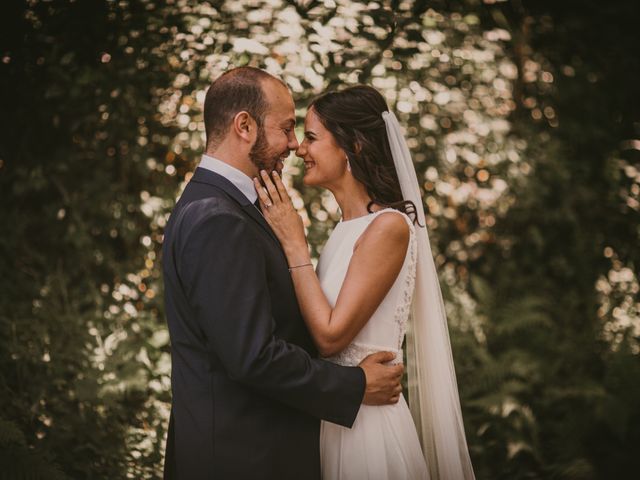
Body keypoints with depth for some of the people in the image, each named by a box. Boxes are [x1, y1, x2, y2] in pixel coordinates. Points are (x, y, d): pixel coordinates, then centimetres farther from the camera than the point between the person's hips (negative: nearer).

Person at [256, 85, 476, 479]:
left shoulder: (388, 226, -18)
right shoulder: (350, 227, 7)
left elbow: (330, 336, -20)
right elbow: (323, 328, 7)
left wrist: (294, 245, -16)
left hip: (366, 422, -8)